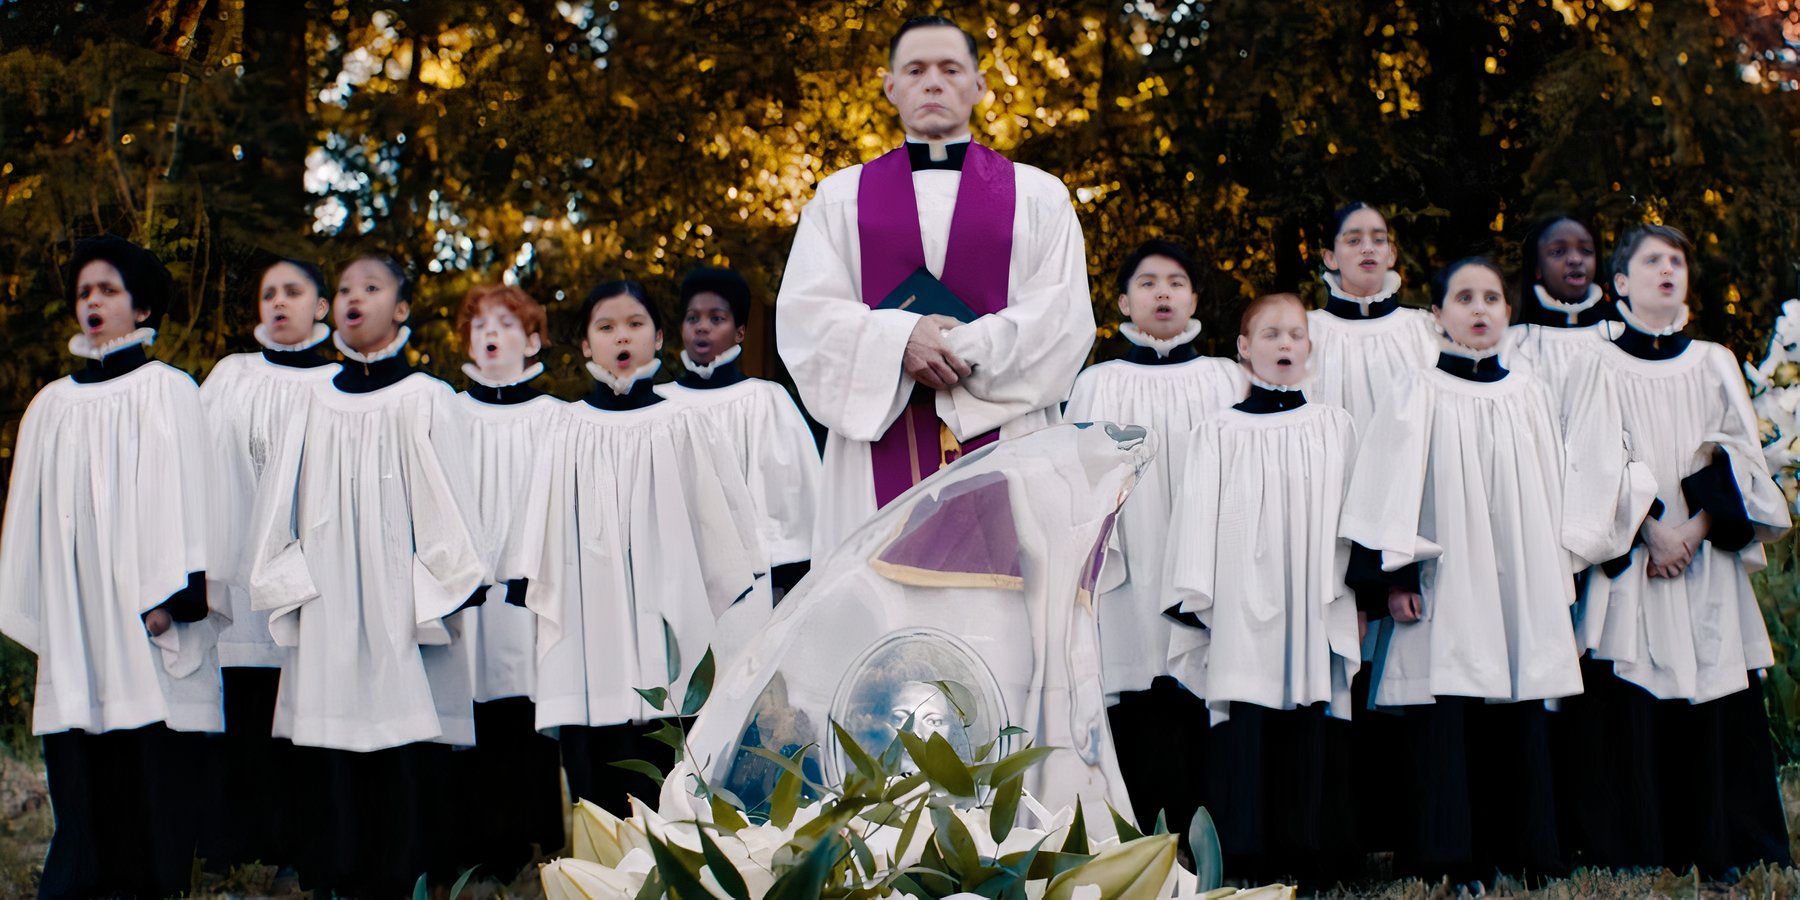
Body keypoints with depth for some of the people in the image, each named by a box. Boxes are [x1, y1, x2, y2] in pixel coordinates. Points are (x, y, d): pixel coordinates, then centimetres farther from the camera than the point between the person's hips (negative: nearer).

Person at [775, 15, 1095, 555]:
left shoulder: (1038, 196, 12)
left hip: (1002, 441, 0)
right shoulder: (840, 197, 14)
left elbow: (1065, 317, 1)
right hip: (879, 440, 1)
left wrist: (962, 349, -12)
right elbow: (804, 314, 2)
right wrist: (900, 340, -14)